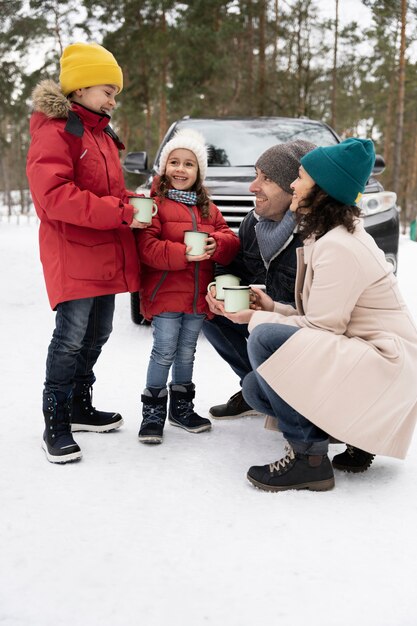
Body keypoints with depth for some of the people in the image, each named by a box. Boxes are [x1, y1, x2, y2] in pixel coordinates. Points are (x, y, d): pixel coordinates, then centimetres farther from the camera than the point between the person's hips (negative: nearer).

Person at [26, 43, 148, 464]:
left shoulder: (101, 134, 19)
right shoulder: (54, 131, -11)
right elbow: (54, 196, -23)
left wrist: (130, 204, 4)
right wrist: (119, 211, -24)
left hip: (105, 254, 9)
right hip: (71, 256, -9)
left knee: (97, 335, 15)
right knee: (70, 338, -9)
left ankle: (80, 407, 29)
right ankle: (55, 425, 1)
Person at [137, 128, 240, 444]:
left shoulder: (208, 208, 15)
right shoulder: (155, 203, -5)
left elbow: (231, 240, 8)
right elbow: (147, 246, -16)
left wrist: (215, 244, -15)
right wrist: (183, 254, -28)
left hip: (198, 296, 6)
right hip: (165, 295, -6)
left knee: (186, 353, 16)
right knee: (164, 353, -4)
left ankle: (181, 407, 29)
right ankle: (153, 410, 10)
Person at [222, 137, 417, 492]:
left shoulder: (338, 247, -19)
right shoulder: (327, 237, 12)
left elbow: (320, 327, -19)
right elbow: (319, 319, 13)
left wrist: (256, 318, -9)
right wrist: (273, 308, 3)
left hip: (385, 369, -10)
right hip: (359, 356, 10)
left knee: (265, 339, -24)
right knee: (255, 389, 4)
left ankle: (308, 457, -16)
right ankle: (357, 434, 8)